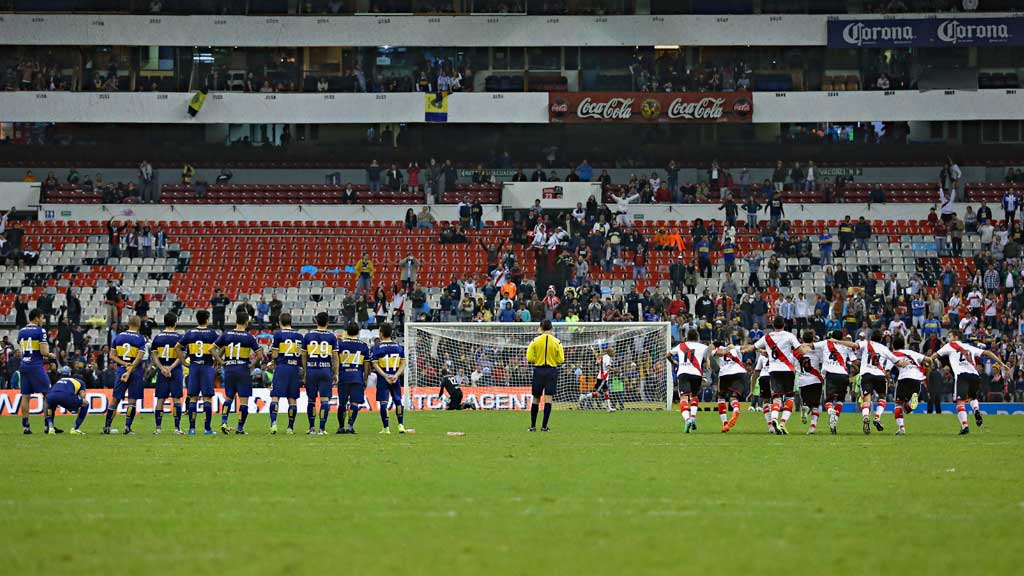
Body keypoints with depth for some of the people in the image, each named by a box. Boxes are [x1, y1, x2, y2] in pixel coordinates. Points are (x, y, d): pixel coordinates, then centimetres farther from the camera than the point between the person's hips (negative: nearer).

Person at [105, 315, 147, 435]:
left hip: (121, 370, 3)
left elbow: (112, 355, 2)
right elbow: (139, 358, -14)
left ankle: (107, 427, 10)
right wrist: (129, 372, -16)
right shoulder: (141, 339, -5)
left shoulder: (118, 337, 6)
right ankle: (127, 427, -4)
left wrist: (124, 364, -7)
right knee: (132, 400, 2)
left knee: (116, 399, 9)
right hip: (135, 371, -3)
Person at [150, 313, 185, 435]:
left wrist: (162, 368, -5)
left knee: (160, 399, 6)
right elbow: (181, 357, -11)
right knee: (177, 399, 0)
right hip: (176, 370, -3)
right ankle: (177, 427, -3)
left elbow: (154, 355, 0)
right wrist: (171, 368, -12)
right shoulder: (178, 337, -5)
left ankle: (158, 427, 5)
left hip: (162, 371, 3)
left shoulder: (157, 337, 3)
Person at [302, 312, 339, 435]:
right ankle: (322, 428, -5)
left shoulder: (308, 335, 3)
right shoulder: (332, 336, -1)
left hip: (311, 370, 1)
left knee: (311, 400, 11)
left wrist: (305, 371, 16)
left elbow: (304, 356, 7)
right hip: (326, 370, -1)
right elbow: (335, 357, -1)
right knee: (324, 400, 0)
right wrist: (335, 374, 6)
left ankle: (312, 428, 14)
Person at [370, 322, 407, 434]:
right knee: (398, 401, 12)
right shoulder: (399, 347, 5)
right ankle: (401, 425, 6)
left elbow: (375, 364, -11)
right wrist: (396, 375, -6)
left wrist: (385, 376, -14)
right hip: (396, 378, 3)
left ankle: (386, 428, 1)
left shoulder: (376, 348, -5)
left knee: (383, 403, 1)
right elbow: (403, 363, 1)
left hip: (382, 379, -3)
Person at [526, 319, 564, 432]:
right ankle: (544, 426, -8)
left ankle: (533, 426, 14)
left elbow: (529, 358, -8)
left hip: (538, 370, 1)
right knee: (548, 399, -2)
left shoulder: (535, 341, -3)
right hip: (552, 371, -1)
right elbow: (561, 360, -4)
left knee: (536, 399, 10)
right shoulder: (556, 342, -4)